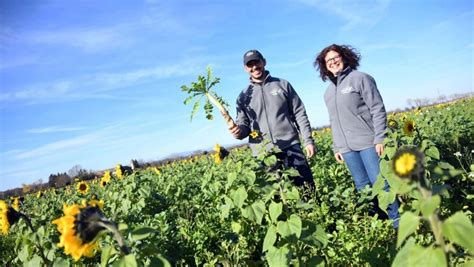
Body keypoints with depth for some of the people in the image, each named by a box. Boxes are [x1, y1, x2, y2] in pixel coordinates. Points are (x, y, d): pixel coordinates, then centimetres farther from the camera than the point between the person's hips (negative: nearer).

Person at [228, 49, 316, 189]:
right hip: (262, 154, 1)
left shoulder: (282, 85, 9)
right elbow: (243, 124, 11)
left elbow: (299, 113, 8)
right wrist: (239, 131, -14)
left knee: (307, 188, 3)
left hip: (291, 147, 0)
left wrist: (308, 140, 1)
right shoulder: (244, 96, 11)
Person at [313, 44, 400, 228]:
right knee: (362, 187, 8)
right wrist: (336, 147, 15)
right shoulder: (328, 92, 16)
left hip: (368, 142, -5)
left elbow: (378, 109, -7)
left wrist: (380, 138, -15)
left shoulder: (360, 78, -2)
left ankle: (397, 223, 8)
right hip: (347, 148, 5)